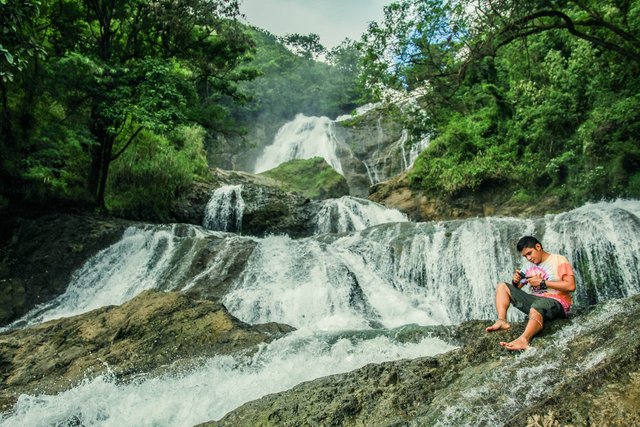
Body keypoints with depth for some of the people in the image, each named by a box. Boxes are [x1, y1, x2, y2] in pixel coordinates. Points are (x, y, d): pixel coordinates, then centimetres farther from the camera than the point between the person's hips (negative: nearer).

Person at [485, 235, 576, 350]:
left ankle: (523, 339, -66)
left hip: (555, 303, -7)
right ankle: (502, 321, -23)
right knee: (502, 286, -2)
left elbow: (571, 286, -13)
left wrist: (542, 283, -15)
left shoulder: (559, 260, 0)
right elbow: (516, 288, 17)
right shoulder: (529, 265, 16)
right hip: (534, 300, 7)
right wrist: (515, 281, -7)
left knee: (536, 308, -41)